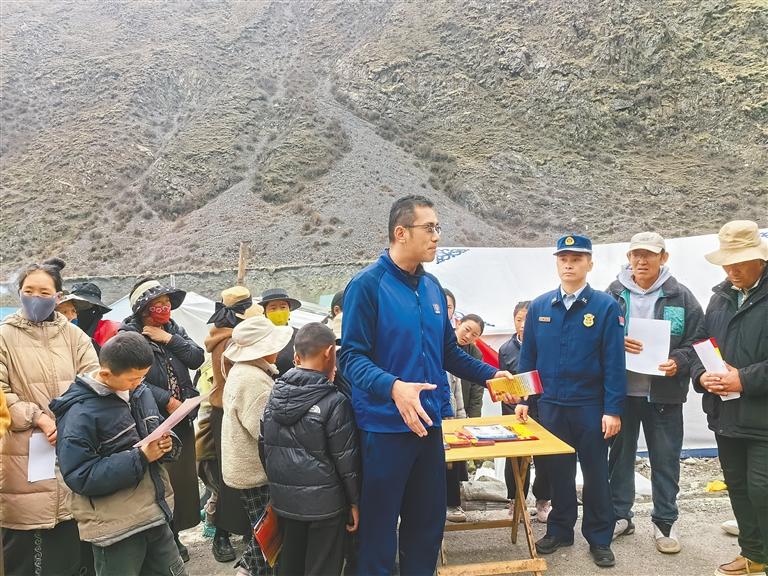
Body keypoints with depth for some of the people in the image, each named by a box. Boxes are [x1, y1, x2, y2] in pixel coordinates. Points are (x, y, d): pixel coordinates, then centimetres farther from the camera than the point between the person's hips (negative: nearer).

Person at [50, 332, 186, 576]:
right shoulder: (80, 413, -18)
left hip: (155, 514, 7)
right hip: (116, 527, -7)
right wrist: (140, 457, -24)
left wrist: (168, 444, -9)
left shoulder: (140, 391, 3)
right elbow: (81, 477, -21)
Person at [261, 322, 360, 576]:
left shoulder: (275, 395, 1)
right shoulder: (335, 402, -16)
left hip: (284, 499, 6)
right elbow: (345, 459, -13)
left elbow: (265, 447, 9)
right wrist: (354, 501, -2)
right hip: (324, 503, -6)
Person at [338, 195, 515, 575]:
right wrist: (392, 386, -34)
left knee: (428, 522, 19)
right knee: (379, 531, 7)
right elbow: (351, 357, -19)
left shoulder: (431, 286, 9)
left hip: (429, 423, 7)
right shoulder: (367, 284, -13)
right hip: (385, 426, -7)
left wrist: (489, 375, 7)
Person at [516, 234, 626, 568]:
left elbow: (614, 363, -9)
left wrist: (612, 410, -12)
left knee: (595, 474, 11)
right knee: (557, 472, 14)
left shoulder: (606, 306, -7)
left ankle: (599, 538, 26)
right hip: (550, 405, 3)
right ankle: (560, 530, 31)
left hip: (591, 407, -2)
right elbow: (527, 357, 6)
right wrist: (523, 398, 1)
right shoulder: (539, 307, 2)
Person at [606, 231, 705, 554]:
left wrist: (679, 362, -16)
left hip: (664, 394, -1)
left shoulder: (680, 297, -1)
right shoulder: (614, 294, 2)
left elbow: (698, 340, 1)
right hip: (621, 391, 1)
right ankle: (620, 516, 28)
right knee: (620, 455, 12)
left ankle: (665, 522, 25)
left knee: (665, 459, 8)